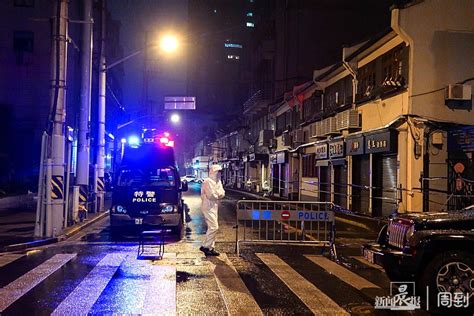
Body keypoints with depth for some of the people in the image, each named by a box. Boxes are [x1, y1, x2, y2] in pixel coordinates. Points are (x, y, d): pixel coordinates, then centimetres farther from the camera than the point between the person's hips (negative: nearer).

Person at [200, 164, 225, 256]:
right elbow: (211, 195, -23)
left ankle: (210, 248, 16)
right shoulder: (208, 181, -16)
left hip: (214, 206, 10)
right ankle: (205, 246, -8)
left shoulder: (218, 182, 15)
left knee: (213, 227, 11)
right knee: (214, 227, -14)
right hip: (208, 207, -10)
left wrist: (217, 193, -14)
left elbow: (222, 193, 7)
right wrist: (218, 195, -4)